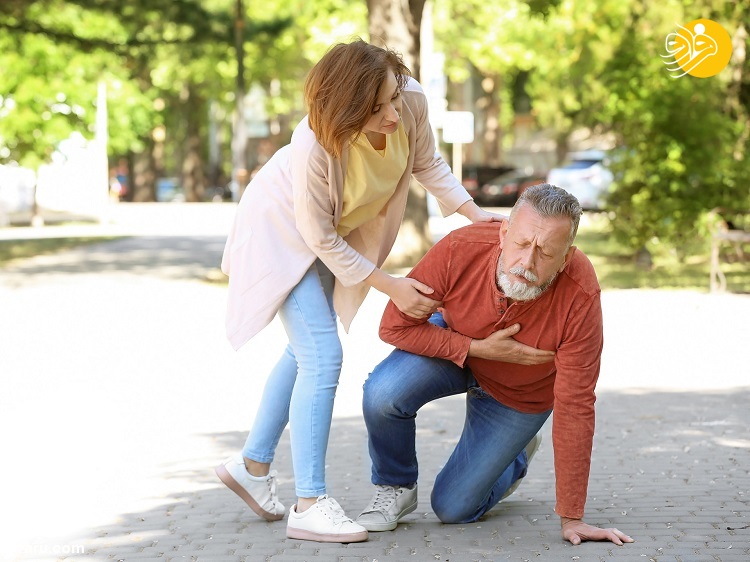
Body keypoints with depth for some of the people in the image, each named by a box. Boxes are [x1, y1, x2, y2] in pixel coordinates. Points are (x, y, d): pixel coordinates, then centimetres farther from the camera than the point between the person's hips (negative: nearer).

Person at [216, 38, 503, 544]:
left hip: (335, 231, 7)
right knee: (322, 355, -17)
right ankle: (310, 505, -13)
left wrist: (472, 211, -17)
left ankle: (253, 463, 36)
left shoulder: (412, 103, -28)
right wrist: (390, 287, -25)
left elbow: (427, 163, -4)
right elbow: (319, 237, -27)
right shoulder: (317, 148, -42)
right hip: (284, 229, -7)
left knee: (306, 351, 19)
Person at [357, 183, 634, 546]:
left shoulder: (580, 298, -37)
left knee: (453, 508, -3)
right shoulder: (459, 250, -35)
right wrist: (480, 348, -31)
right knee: (383, 392, -30)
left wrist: (571, 519, -26)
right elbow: (395, 326, -22)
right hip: (454, 347, 1)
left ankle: (516, 458, 30)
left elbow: (574, 408, -30)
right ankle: (395, 488, 1)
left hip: (519, 394, -1)